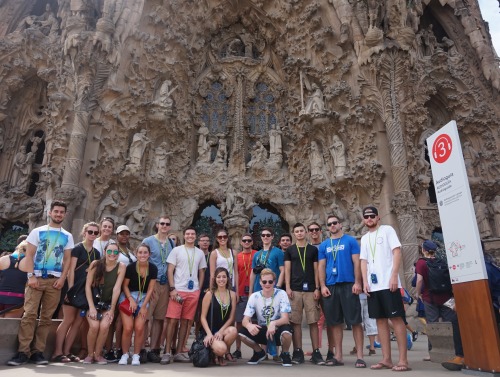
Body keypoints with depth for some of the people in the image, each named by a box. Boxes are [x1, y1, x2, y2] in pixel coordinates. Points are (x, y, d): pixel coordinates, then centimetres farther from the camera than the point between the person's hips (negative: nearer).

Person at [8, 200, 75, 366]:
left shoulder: (67, 236, 12)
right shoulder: (37, 232, 7)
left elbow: (67, 260, 10)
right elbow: (29, 255, 1)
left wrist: (62, 278, -3)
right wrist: (31, 276, -10)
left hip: (55, 280, 2)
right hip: (37, 278, -2)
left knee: (46, 317, 2)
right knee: (29, 314, -9)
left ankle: (37, 351, 7)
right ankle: (23, 352, -4)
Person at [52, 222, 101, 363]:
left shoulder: (96, 253, 14)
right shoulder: (77, 248, -5)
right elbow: (71, 270, -11)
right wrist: (70, 289, -18)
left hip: (87, 291, 6)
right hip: (75, 288, -6)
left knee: (78, 322, 6)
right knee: (68, 320, -5)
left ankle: (66, 352, 14)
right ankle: (57, 353, 1)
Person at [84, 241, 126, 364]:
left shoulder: (121, 267, -10)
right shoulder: (96, 264, -10)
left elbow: (117, 288, -12)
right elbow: (88, 286, -10)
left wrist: (112, 310, -12)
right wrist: (91, 307, -15)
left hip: (108, 304, 0)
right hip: (93, 302, 0)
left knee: (104, 326, -23)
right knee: (94, 325, -23)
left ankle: (97, 354, 2)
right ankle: (90, 354, 3)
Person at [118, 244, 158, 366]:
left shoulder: (153, 268, -6)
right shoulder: (130, 267, -12)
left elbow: (150, 289, -2)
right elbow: (125, 285, -1)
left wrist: (144, 306, -5)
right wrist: (131, 300, -12)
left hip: (143, 298, 2)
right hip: (128, 297, -1)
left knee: (139, 328, -10)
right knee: (128, 328, -12)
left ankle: (136, 355, 8)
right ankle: (125, 355, 10)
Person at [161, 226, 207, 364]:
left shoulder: (200, 253, 12)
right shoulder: (176, 250, 3)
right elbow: (170, 270, -1)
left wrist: (199, 289, 7)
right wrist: (172, 288, -10)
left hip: (194, 291, 3)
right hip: (178, 290, -3)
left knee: (185, 321, 7)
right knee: (172, 320, -6)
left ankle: (179, 352, 16)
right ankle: (167, 352, 5)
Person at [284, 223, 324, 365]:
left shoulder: (313, 249, 9)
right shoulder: (290, 250, 9)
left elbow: (316, 270, 6)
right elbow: (287, 270, 5)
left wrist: (317, 288, -2)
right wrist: (288, 287, -4)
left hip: (310, 289, 0)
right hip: (295, 289, 0)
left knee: (313, 321, 0)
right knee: (295, 322, 0)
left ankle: (316, 352, 7)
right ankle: (298, 352, 9)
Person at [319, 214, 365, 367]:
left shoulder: (350, 241, 3)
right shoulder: (324, 245, 12)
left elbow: (356, 262, -2)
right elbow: (321, 266, 10)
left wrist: (357, 282, -10)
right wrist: (323, 286, 0)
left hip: (348, 285, -3)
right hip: (331, 286, 3)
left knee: (355, 320, -2)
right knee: (335, 322, 8)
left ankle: (360, 356, 6)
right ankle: (338, 355, 16)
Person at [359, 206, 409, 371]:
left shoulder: (387, 230, 2)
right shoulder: (364, 238, 17)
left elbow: (397, 252, -6)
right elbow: (363, 261, 14)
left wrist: (394, 276, -15)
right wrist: (365, 282, 3)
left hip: (388, 283, -6)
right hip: (373, 285, 6)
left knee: (396, 318, -5)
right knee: (380, 320, 6)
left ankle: (403, 359, -1)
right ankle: (386, 359, 12)